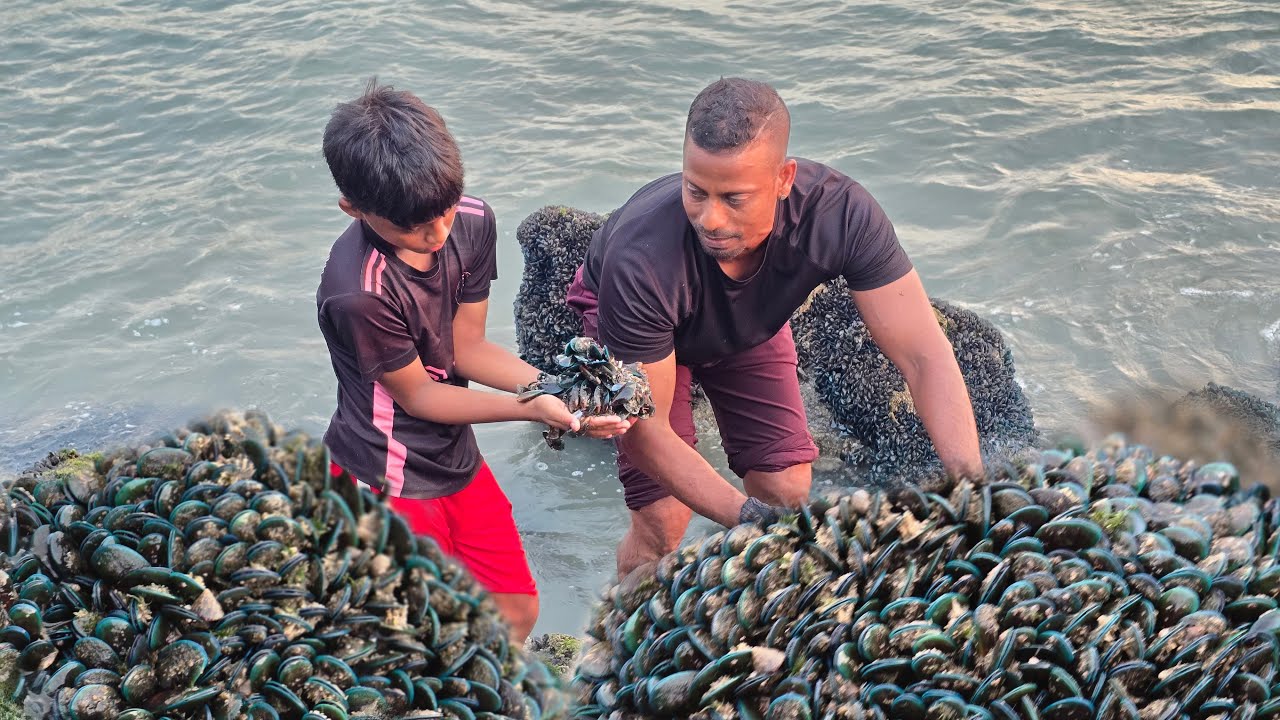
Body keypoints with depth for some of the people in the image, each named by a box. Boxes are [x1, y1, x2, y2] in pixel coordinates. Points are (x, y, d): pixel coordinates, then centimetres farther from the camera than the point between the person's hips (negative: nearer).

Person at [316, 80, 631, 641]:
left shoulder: (473, 223, -10)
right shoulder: (357, 293, -30)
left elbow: (466, 348, -2)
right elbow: (416, 393, -17)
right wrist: (536, 409, -23)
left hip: (455, 458, 7)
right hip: (386, 482, -7)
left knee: (517, 611, 15)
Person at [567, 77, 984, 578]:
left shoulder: (839, 213, -38)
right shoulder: (640, 261, -44)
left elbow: (923, 355, -35)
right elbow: (644, 425, -34)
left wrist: (970, 485, -48)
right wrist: (744, 516, -45)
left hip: (750, 319, 3)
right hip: (632, 323, -3)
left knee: (789, 495, -1)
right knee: (663, 522, -11)